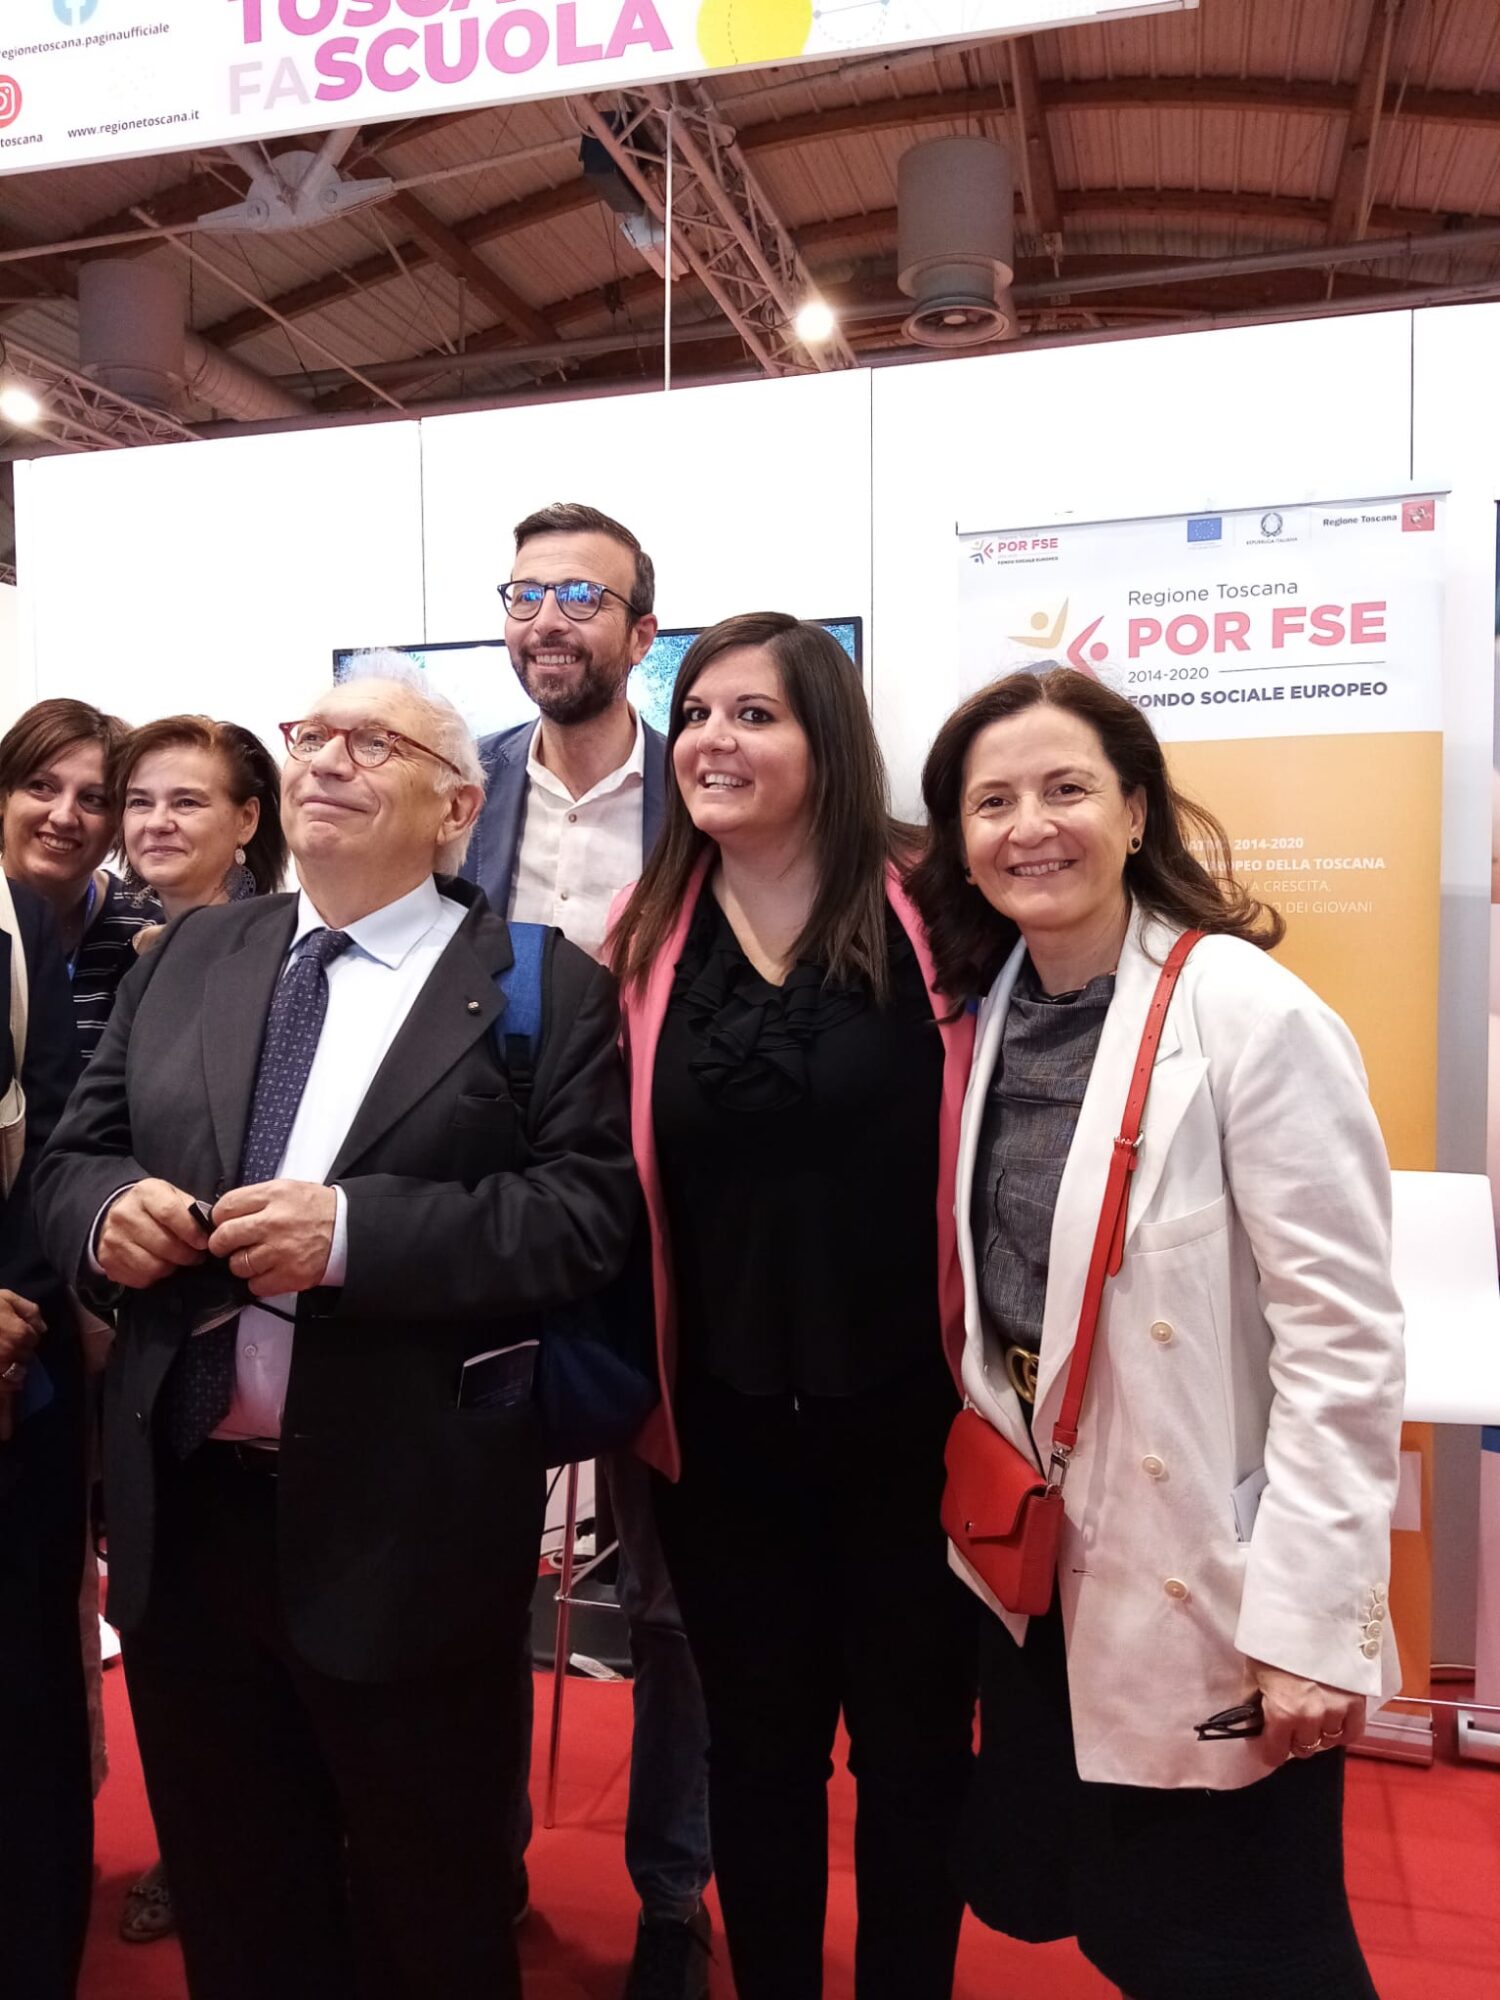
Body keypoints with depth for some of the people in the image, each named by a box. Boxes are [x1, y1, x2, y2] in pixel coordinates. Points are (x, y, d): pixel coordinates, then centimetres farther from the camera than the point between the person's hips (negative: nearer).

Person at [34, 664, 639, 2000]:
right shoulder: (189, 957, 10)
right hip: (185, 1510, 5)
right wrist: (105, 1210, -11)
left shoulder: (545, 987, -6)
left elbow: (591, 1215, -15)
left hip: (404, 1527, -4)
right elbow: (70, 1157, 12)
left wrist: (353, 1229, -24)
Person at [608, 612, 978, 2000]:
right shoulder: (646, 937, 0)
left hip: (905, 1408, -2)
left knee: (914, 1745, 17)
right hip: (722, 1417, 3)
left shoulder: (930, 919, -10)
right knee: (756, 1744, 20)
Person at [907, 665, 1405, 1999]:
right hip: (1046, 1568, 6)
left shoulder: (1252, 1018, -17)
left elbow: (1344, 1339, -17)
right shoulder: (988, 1012, 3)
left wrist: (1312, 1624, -17)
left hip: (1211, 1588, -6)